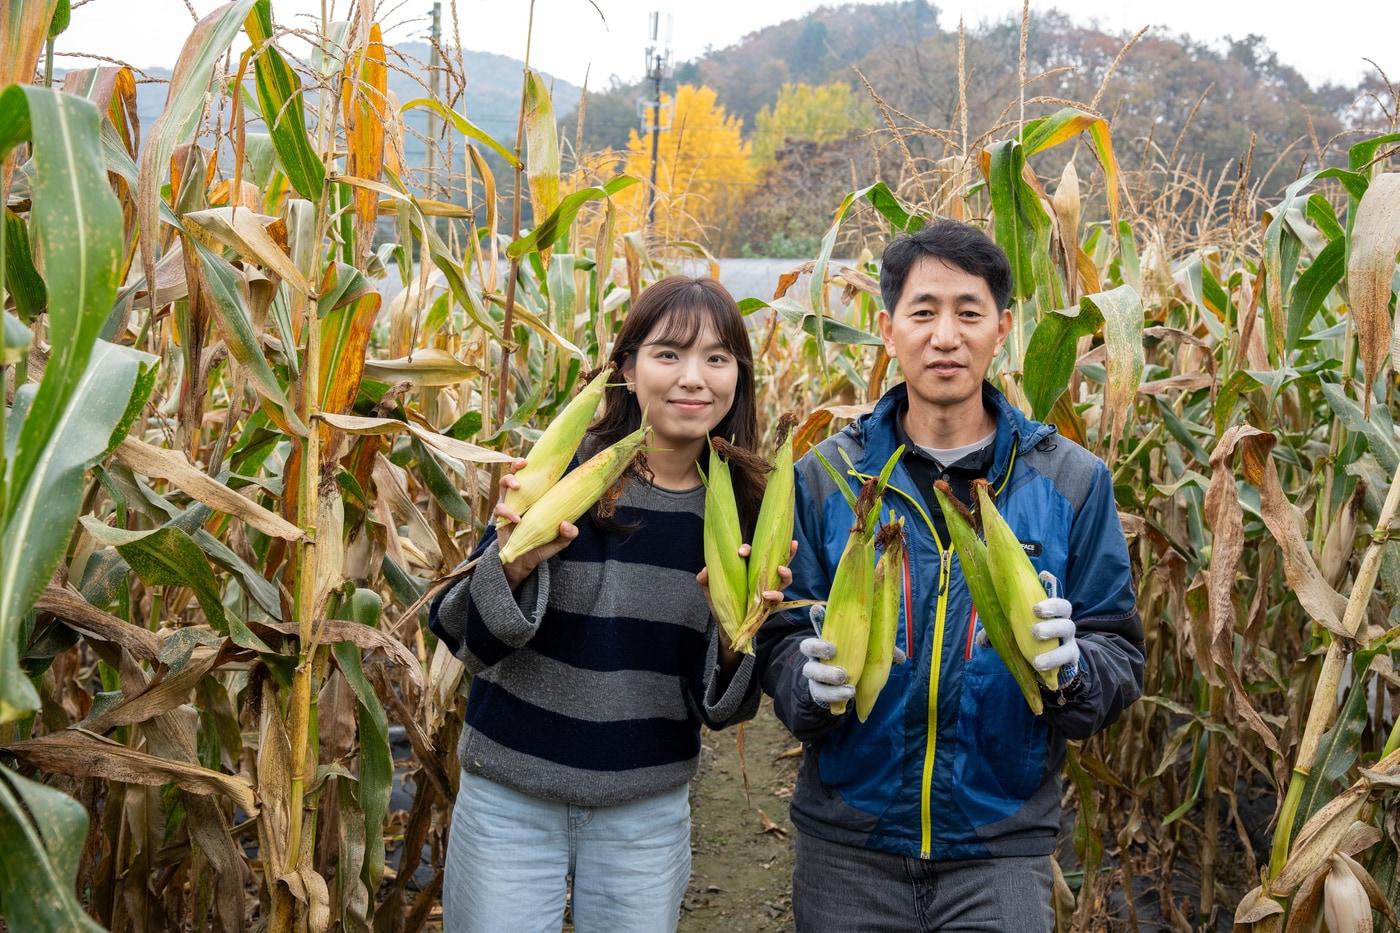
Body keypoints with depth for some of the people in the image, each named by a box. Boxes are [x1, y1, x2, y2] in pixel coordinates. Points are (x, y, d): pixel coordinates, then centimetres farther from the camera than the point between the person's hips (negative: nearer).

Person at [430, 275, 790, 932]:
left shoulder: (745, 508, -4)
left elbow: (721, 709, 0)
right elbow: (467, 645, -10)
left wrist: (733, 635, -20)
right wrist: (513, 560, -28)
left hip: (648, 809, 2)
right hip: (510, 795, -2)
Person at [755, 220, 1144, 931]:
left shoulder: (1072, 481, -2)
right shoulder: (825, 479, -1)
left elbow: (1120, 658, -1)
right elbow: (780, 645, 1)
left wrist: (1069, 669, -23)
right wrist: (813, 681, -21)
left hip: (1001, 848, 0)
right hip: (847, 845, 1)